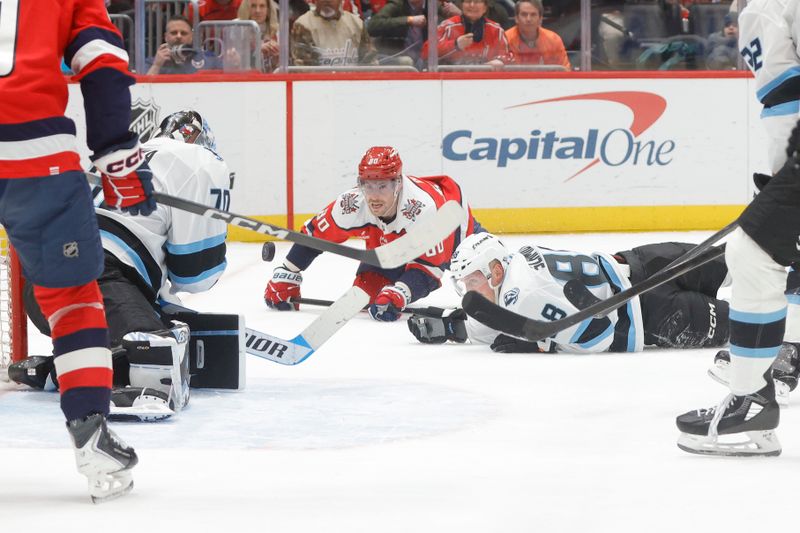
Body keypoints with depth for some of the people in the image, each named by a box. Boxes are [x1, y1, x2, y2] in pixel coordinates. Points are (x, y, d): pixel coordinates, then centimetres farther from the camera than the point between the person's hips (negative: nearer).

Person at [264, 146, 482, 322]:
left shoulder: (424, 207, -46)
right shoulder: (353, 205, -33)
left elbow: (429, 266, -45)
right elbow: (315, 234, -17)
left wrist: (398, 295, -59)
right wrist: (285, 278, -14)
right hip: (392, 241, 3)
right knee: (368, 292, -9)